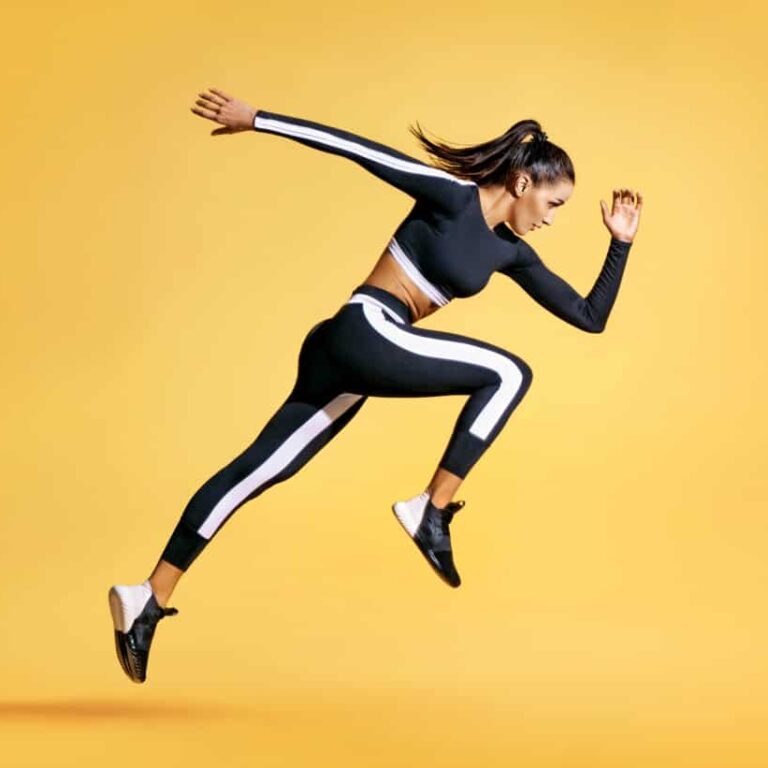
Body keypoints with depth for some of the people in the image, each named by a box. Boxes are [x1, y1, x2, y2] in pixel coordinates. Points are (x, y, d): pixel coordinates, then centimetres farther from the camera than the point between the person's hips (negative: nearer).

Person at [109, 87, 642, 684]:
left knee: (256, 472, 5)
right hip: (367, 333, -9)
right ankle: (432, 512, -10)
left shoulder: (511, 252, 16)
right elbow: (360, 150, -10)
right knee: (508, 374, -10)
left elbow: (590, 318, 19)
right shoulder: (453, 197, -7)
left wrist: (621, 244, 11)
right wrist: (256, 120, -13)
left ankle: (149, 599, 5)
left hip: (357, 354, 9)